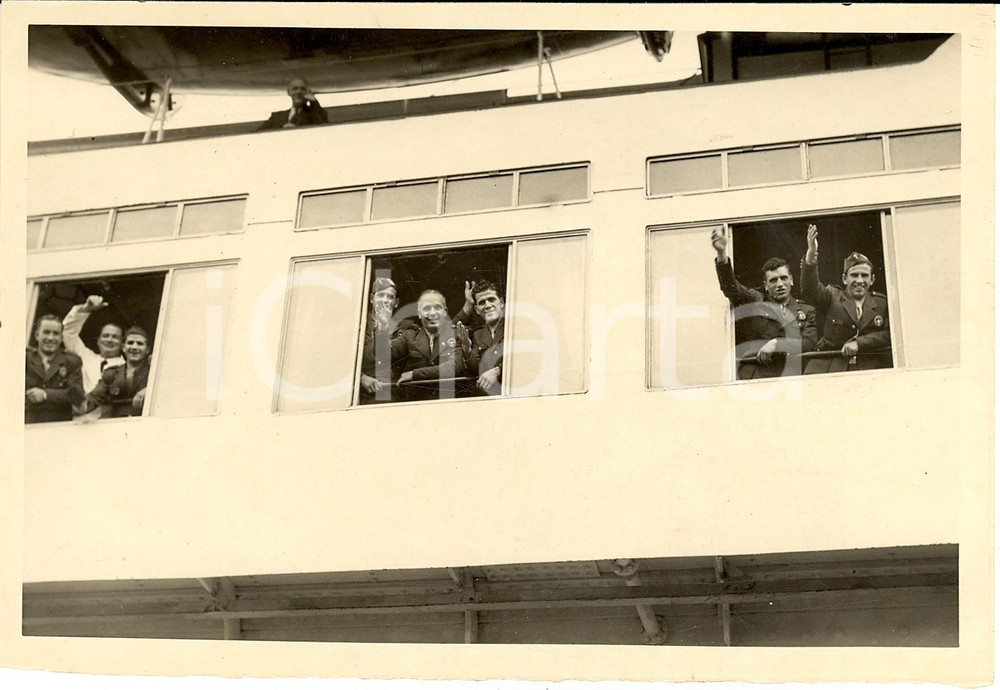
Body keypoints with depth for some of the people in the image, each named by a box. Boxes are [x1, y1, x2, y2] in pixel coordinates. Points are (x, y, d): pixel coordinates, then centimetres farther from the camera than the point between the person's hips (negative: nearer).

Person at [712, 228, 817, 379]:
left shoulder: (807, 311, 16)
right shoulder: (755, 302, 13)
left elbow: (809, 343, 5)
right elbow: (730, 287, -2)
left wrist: (776, 344, -8)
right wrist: (721, 253, -17)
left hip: (789, 377, 1)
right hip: (753, 376, -1)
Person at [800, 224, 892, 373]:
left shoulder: (882, 303, 11)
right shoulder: (833, 297, 7)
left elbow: (889, 335, 3)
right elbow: (810, 289, -11)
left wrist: (859, 343, -11)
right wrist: (811, 255, -28)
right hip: (828, 371, -1)